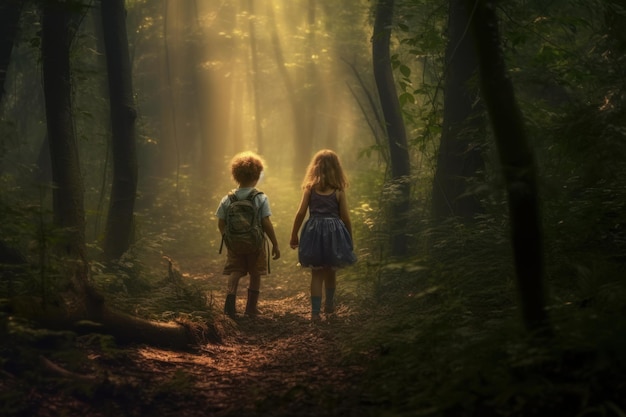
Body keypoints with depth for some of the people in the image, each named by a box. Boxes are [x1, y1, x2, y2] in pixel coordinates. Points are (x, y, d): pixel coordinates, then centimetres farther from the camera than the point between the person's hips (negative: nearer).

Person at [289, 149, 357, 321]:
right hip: (334, 232, 0)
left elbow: (301, 213, -3)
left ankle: (315, 311, 2)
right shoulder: (338, 191, -3)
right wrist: (349, 240, 11)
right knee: (331, 273, 19)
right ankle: (329, 304, 36)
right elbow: (345, 217, -1)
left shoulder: (310, 188, -1)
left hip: (314, 232, 0)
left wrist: (294, 236, 6)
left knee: (316, 275, 7)